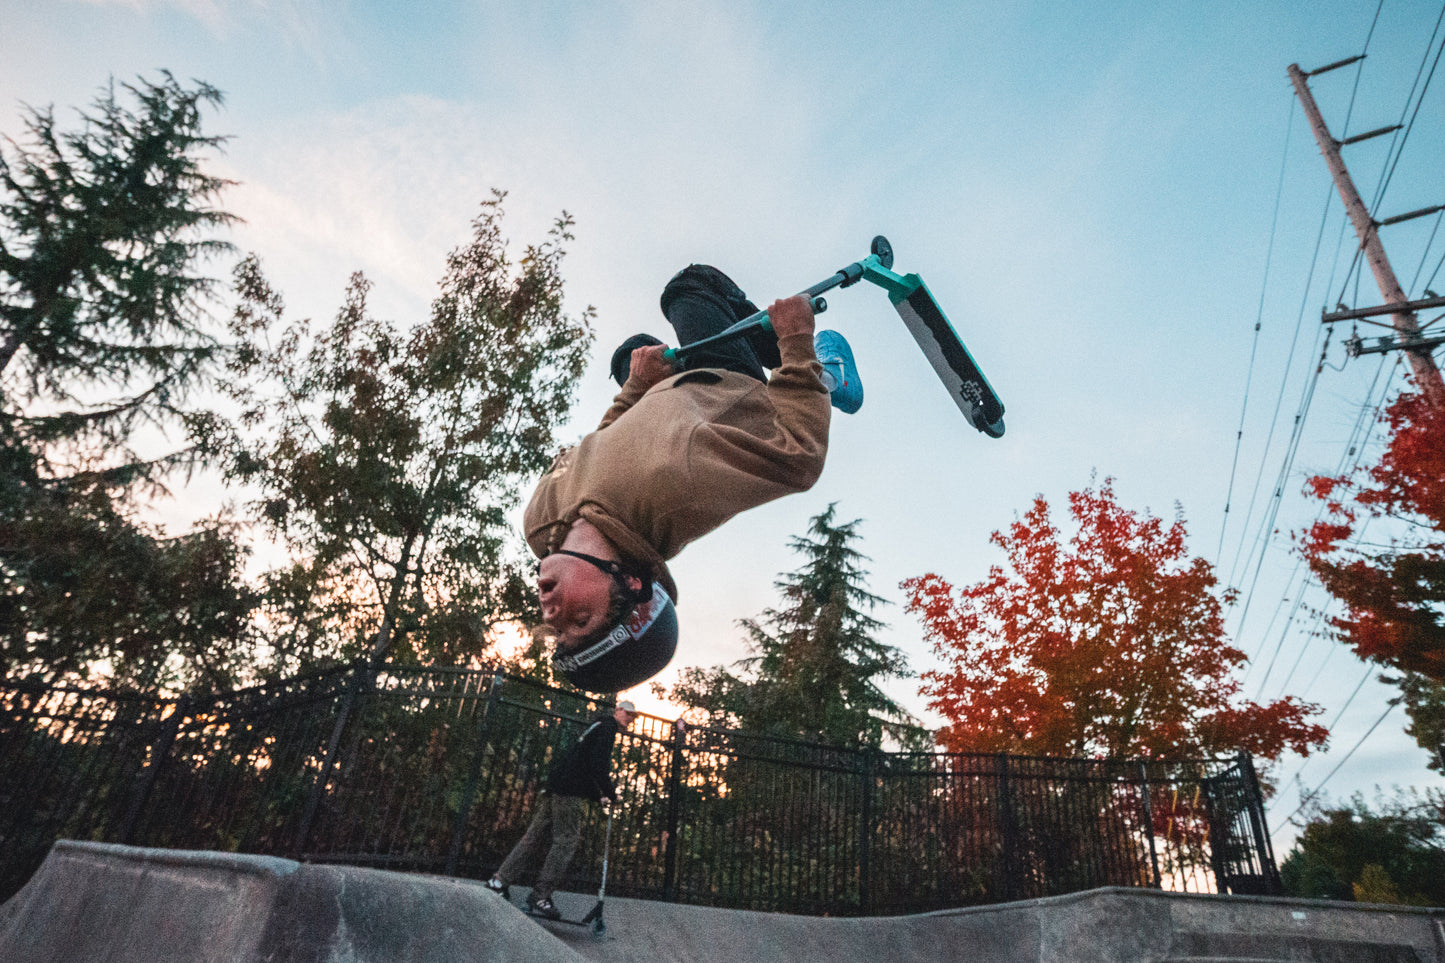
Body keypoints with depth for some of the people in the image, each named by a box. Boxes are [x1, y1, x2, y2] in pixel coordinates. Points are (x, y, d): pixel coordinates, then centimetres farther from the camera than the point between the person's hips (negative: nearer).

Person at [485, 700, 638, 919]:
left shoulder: (598, 726, 26)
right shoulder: (608, 727, -4)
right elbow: (599, 763, -17)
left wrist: (599, 796, 26)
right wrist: (610, 793, -9)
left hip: (556, 786, 9)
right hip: (571, 793, -9)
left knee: (534, 836, 8)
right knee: (565, 843, -6)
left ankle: (499, 881, 8)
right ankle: (539, 897, -5)